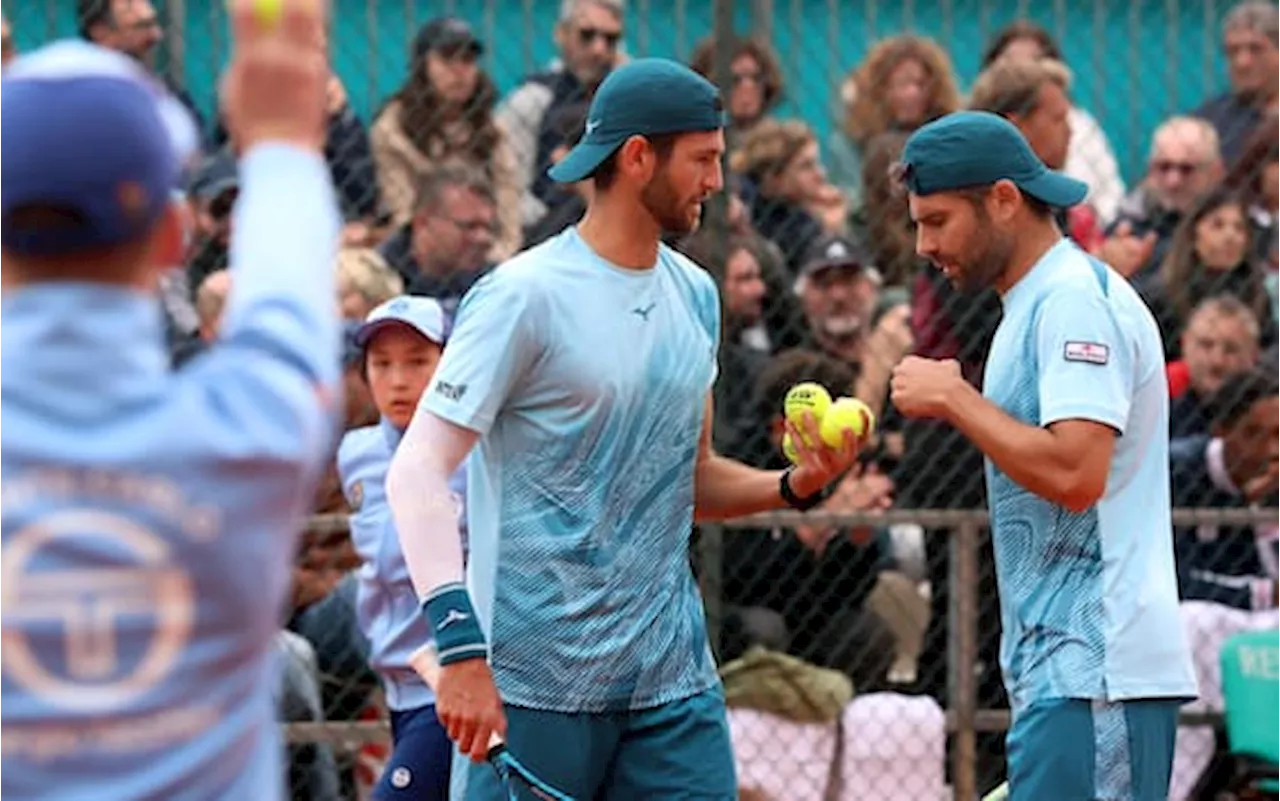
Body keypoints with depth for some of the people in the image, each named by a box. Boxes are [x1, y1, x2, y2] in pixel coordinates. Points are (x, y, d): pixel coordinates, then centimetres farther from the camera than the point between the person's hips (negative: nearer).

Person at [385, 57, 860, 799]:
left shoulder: (695, 295, 13)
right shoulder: (526, 296, -10)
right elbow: (417, 473, -15)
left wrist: (795, 485, 0)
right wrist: (460, 645, -25)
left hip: (674, 679, 6)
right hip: (533, 682, -6)